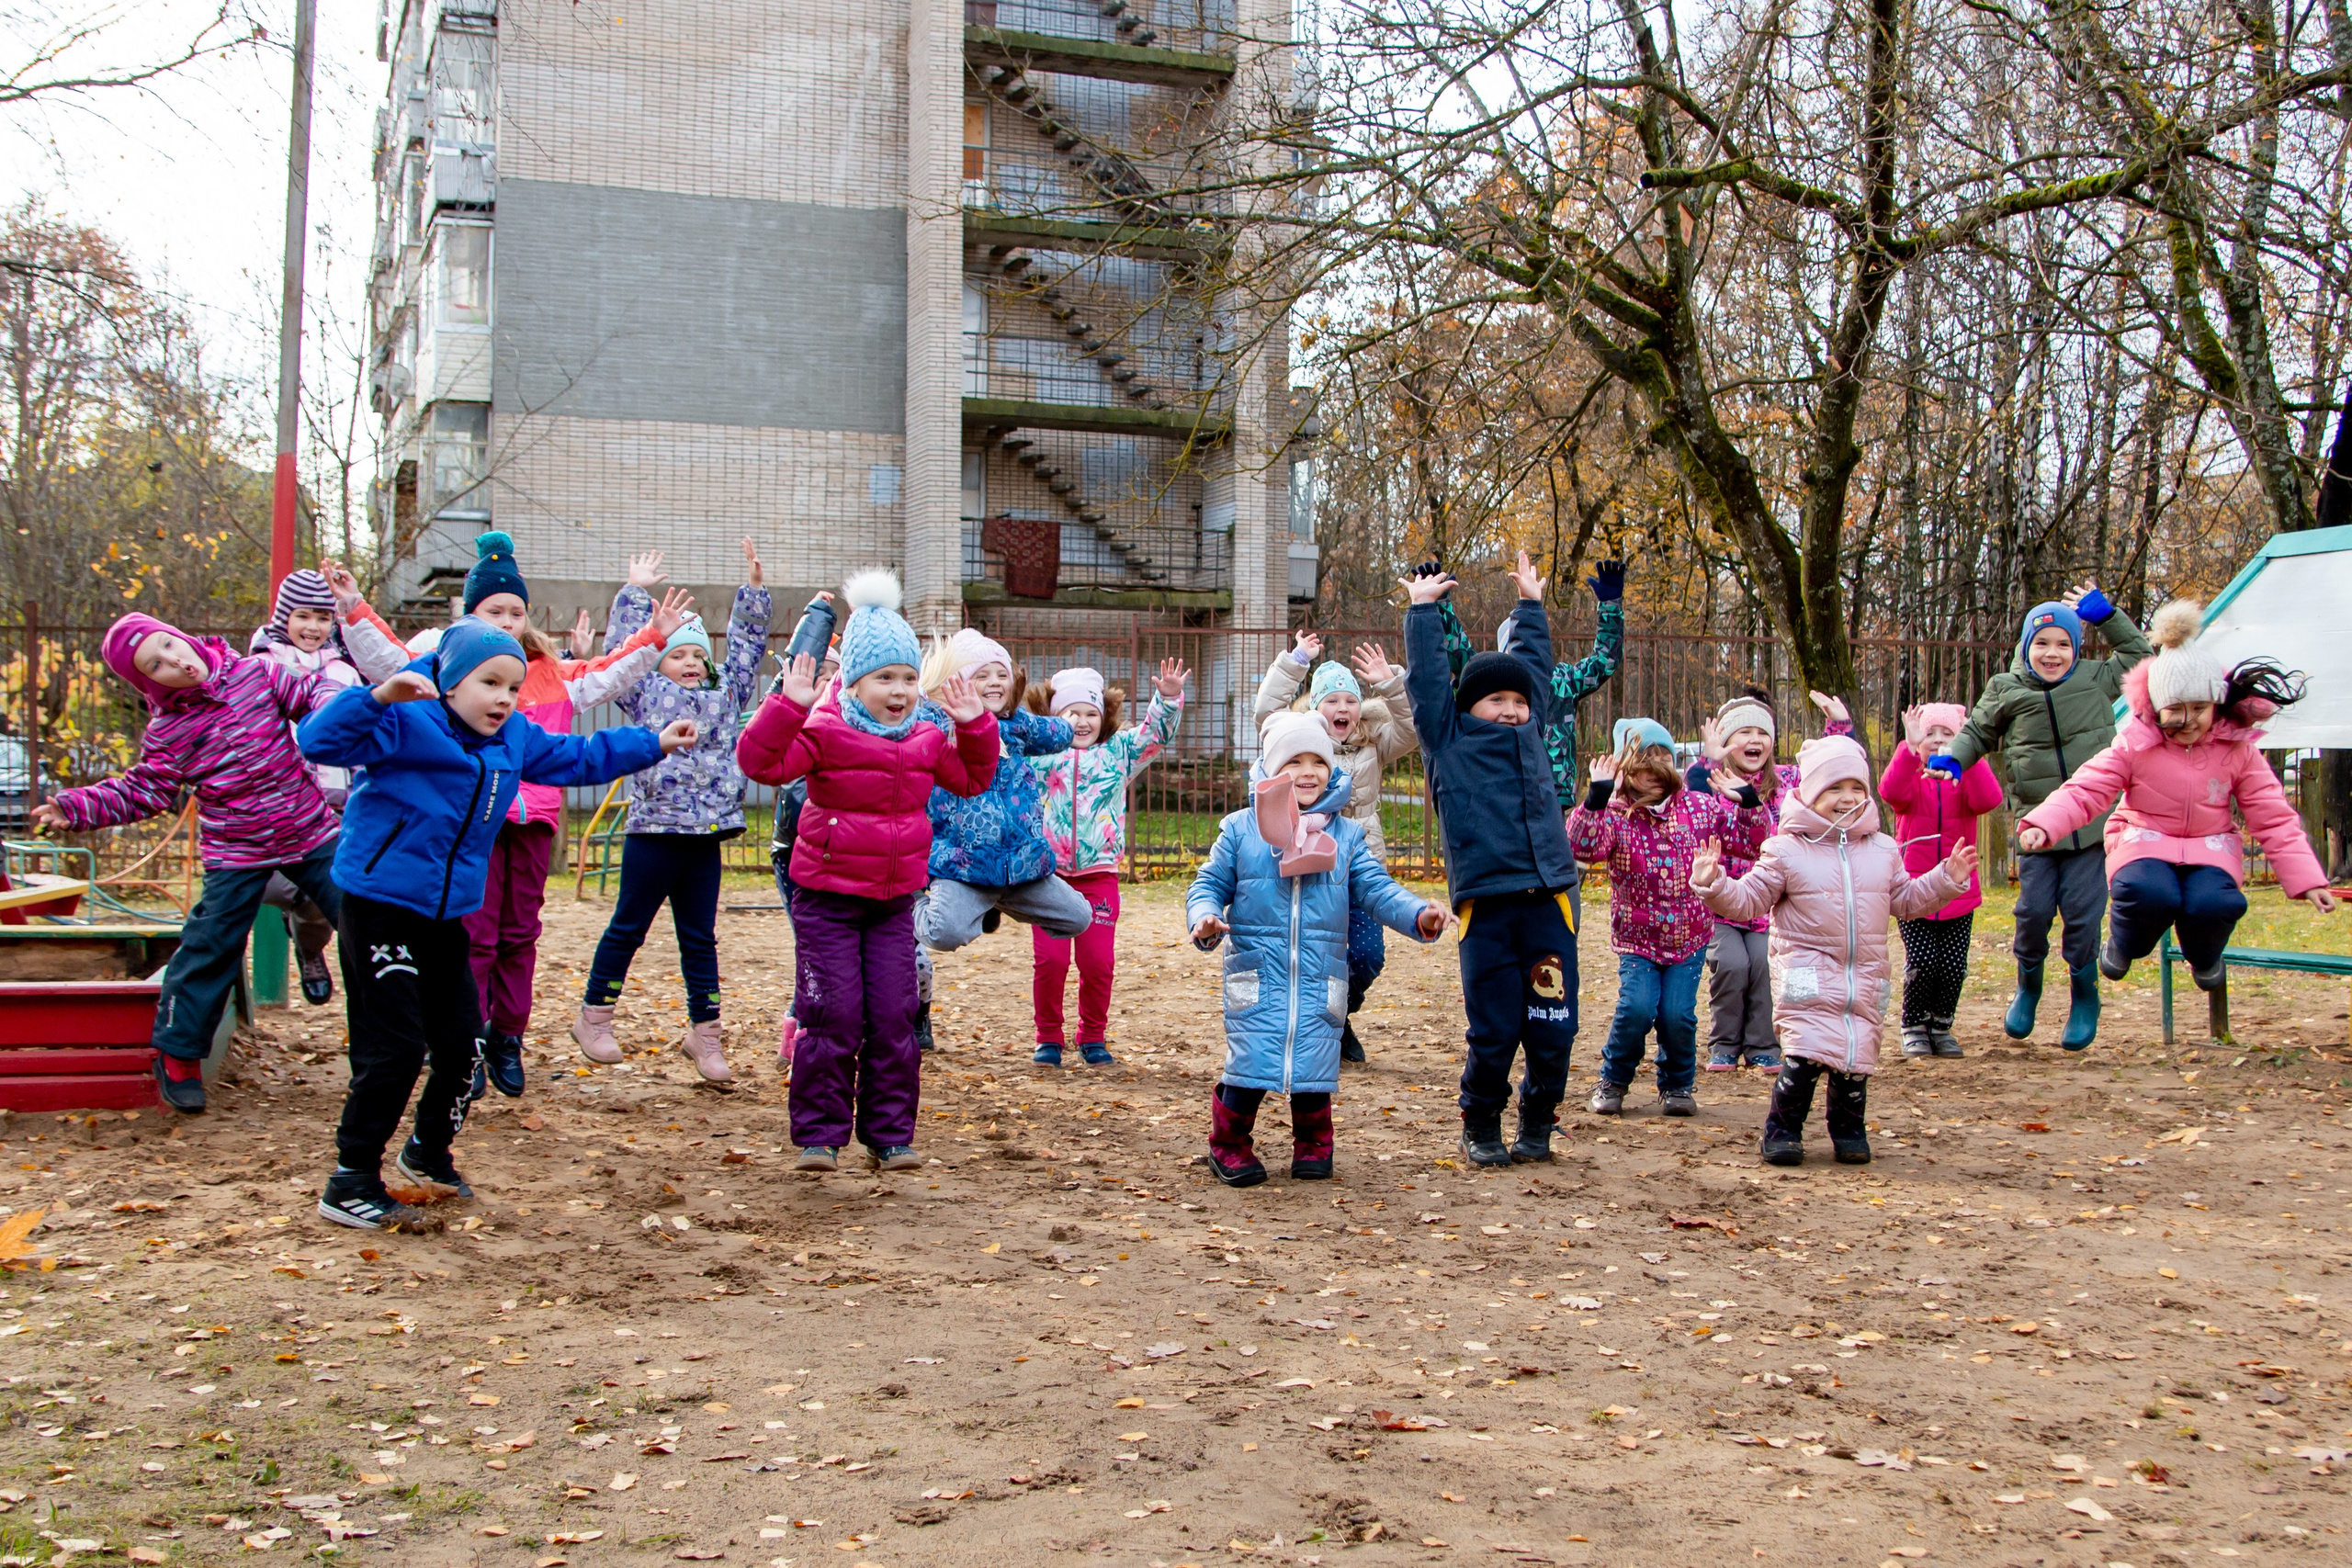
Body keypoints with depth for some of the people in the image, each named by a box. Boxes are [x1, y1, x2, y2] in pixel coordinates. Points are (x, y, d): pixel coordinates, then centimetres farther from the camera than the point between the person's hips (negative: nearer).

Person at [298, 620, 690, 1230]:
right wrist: (379, 696, -44)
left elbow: (577, 758, 24)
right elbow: (320, 741, -28)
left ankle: (428, 1153, 34)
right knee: (395, 1047, -9)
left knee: (462, 1043, 11)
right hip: (379, 906, -8)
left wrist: (653, 744, 25)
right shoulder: (406, 723, -15)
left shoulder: (515, 738, 9)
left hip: (446, 914, 8)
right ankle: (351, 1183, 3)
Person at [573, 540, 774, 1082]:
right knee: (628, 928, 6)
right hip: (653, 832, -4)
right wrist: (636, 591, 2)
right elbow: (624, 648, 0)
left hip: (706, 836, 4)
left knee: (700, 937, 8)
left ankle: (704, 1031, 12)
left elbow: (747, 646, 17)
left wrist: (753, 589, 12)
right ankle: (594, 1016, 18)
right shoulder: (647, 694, 4)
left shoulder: (725, 695, 14)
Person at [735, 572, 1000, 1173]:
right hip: (826, 901, -5)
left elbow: (973, 779, 21)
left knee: (893, 1019, 3)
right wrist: (789, 704, -32)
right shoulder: (824, 732, -10)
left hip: (894, 902, 5)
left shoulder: (928, 740, 7)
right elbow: (761, 761, -23)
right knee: (834, 1016, -6)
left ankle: (890, 1134, 13)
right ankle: (819, 1134, 6)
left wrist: (974, 727, 7)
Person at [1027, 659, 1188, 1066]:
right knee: (1049, 959, -2)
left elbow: (1153, 734, 5)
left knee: (1099, 961, 1)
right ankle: (1048, 1037, 15)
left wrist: (1168, 698, -11)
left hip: (1099, 875, 1)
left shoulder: (1117, 753, 10)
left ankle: (1093, 1037, 19)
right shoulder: (1041, 755, 7)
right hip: (1049, 873, -1)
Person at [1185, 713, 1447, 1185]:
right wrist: (1205, 919, -15)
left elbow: (1376, 888, 5)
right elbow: (1209, 885, 6)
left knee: (1315, 1064, 5)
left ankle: (1312, 1146, 29)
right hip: (1258, 971, -2)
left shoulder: (1345, 834, 9)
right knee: (1249, 1063, -5)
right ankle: (1230, 1146, 18)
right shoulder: (1240, 829, 2)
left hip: (1320, 977, 2)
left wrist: (1418, 915, -12)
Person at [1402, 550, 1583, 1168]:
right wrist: (1423, 609, 14)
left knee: (1553, 1027, 4)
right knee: (1492, 1031, 0)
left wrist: (1530, 605, 38)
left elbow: (1535, 666, 29)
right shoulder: (1449, 740, 6)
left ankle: (1538, 1123, 24)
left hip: (1548, 901, 4)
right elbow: (1427, 677, 7)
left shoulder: (1531, 733, 17)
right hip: (1485, 903, -4)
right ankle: (1480, 1128, 20)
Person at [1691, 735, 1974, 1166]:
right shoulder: (1787, 850, -2)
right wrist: (1713, 884, -20)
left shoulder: (1882, 851, 12)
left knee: (1857, 1054, 3)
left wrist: (1945, 880, 11)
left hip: (1864, 974, 4)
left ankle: (1849, 1129, 24)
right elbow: (1747, 901, -3)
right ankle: (1782, 1130, 2)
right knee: (1805, 1053, -14)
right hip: (1806, 971, -4)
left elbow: (1905, 901, 21)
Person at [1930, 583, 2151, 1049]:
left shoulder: (2096, 680, 6)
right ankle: (2028, 985, 24)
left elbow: (2138, 656, 21)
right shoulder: (2005, 691, 4)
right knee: (2034, 909, -3)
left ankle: (2084, 996, 17)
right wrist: (1952, 758, -2)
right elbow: (1977, 732, 18)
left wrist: (2105, 614, 12)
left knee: (2083, 911, -3)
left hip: (2091, 823, 0)